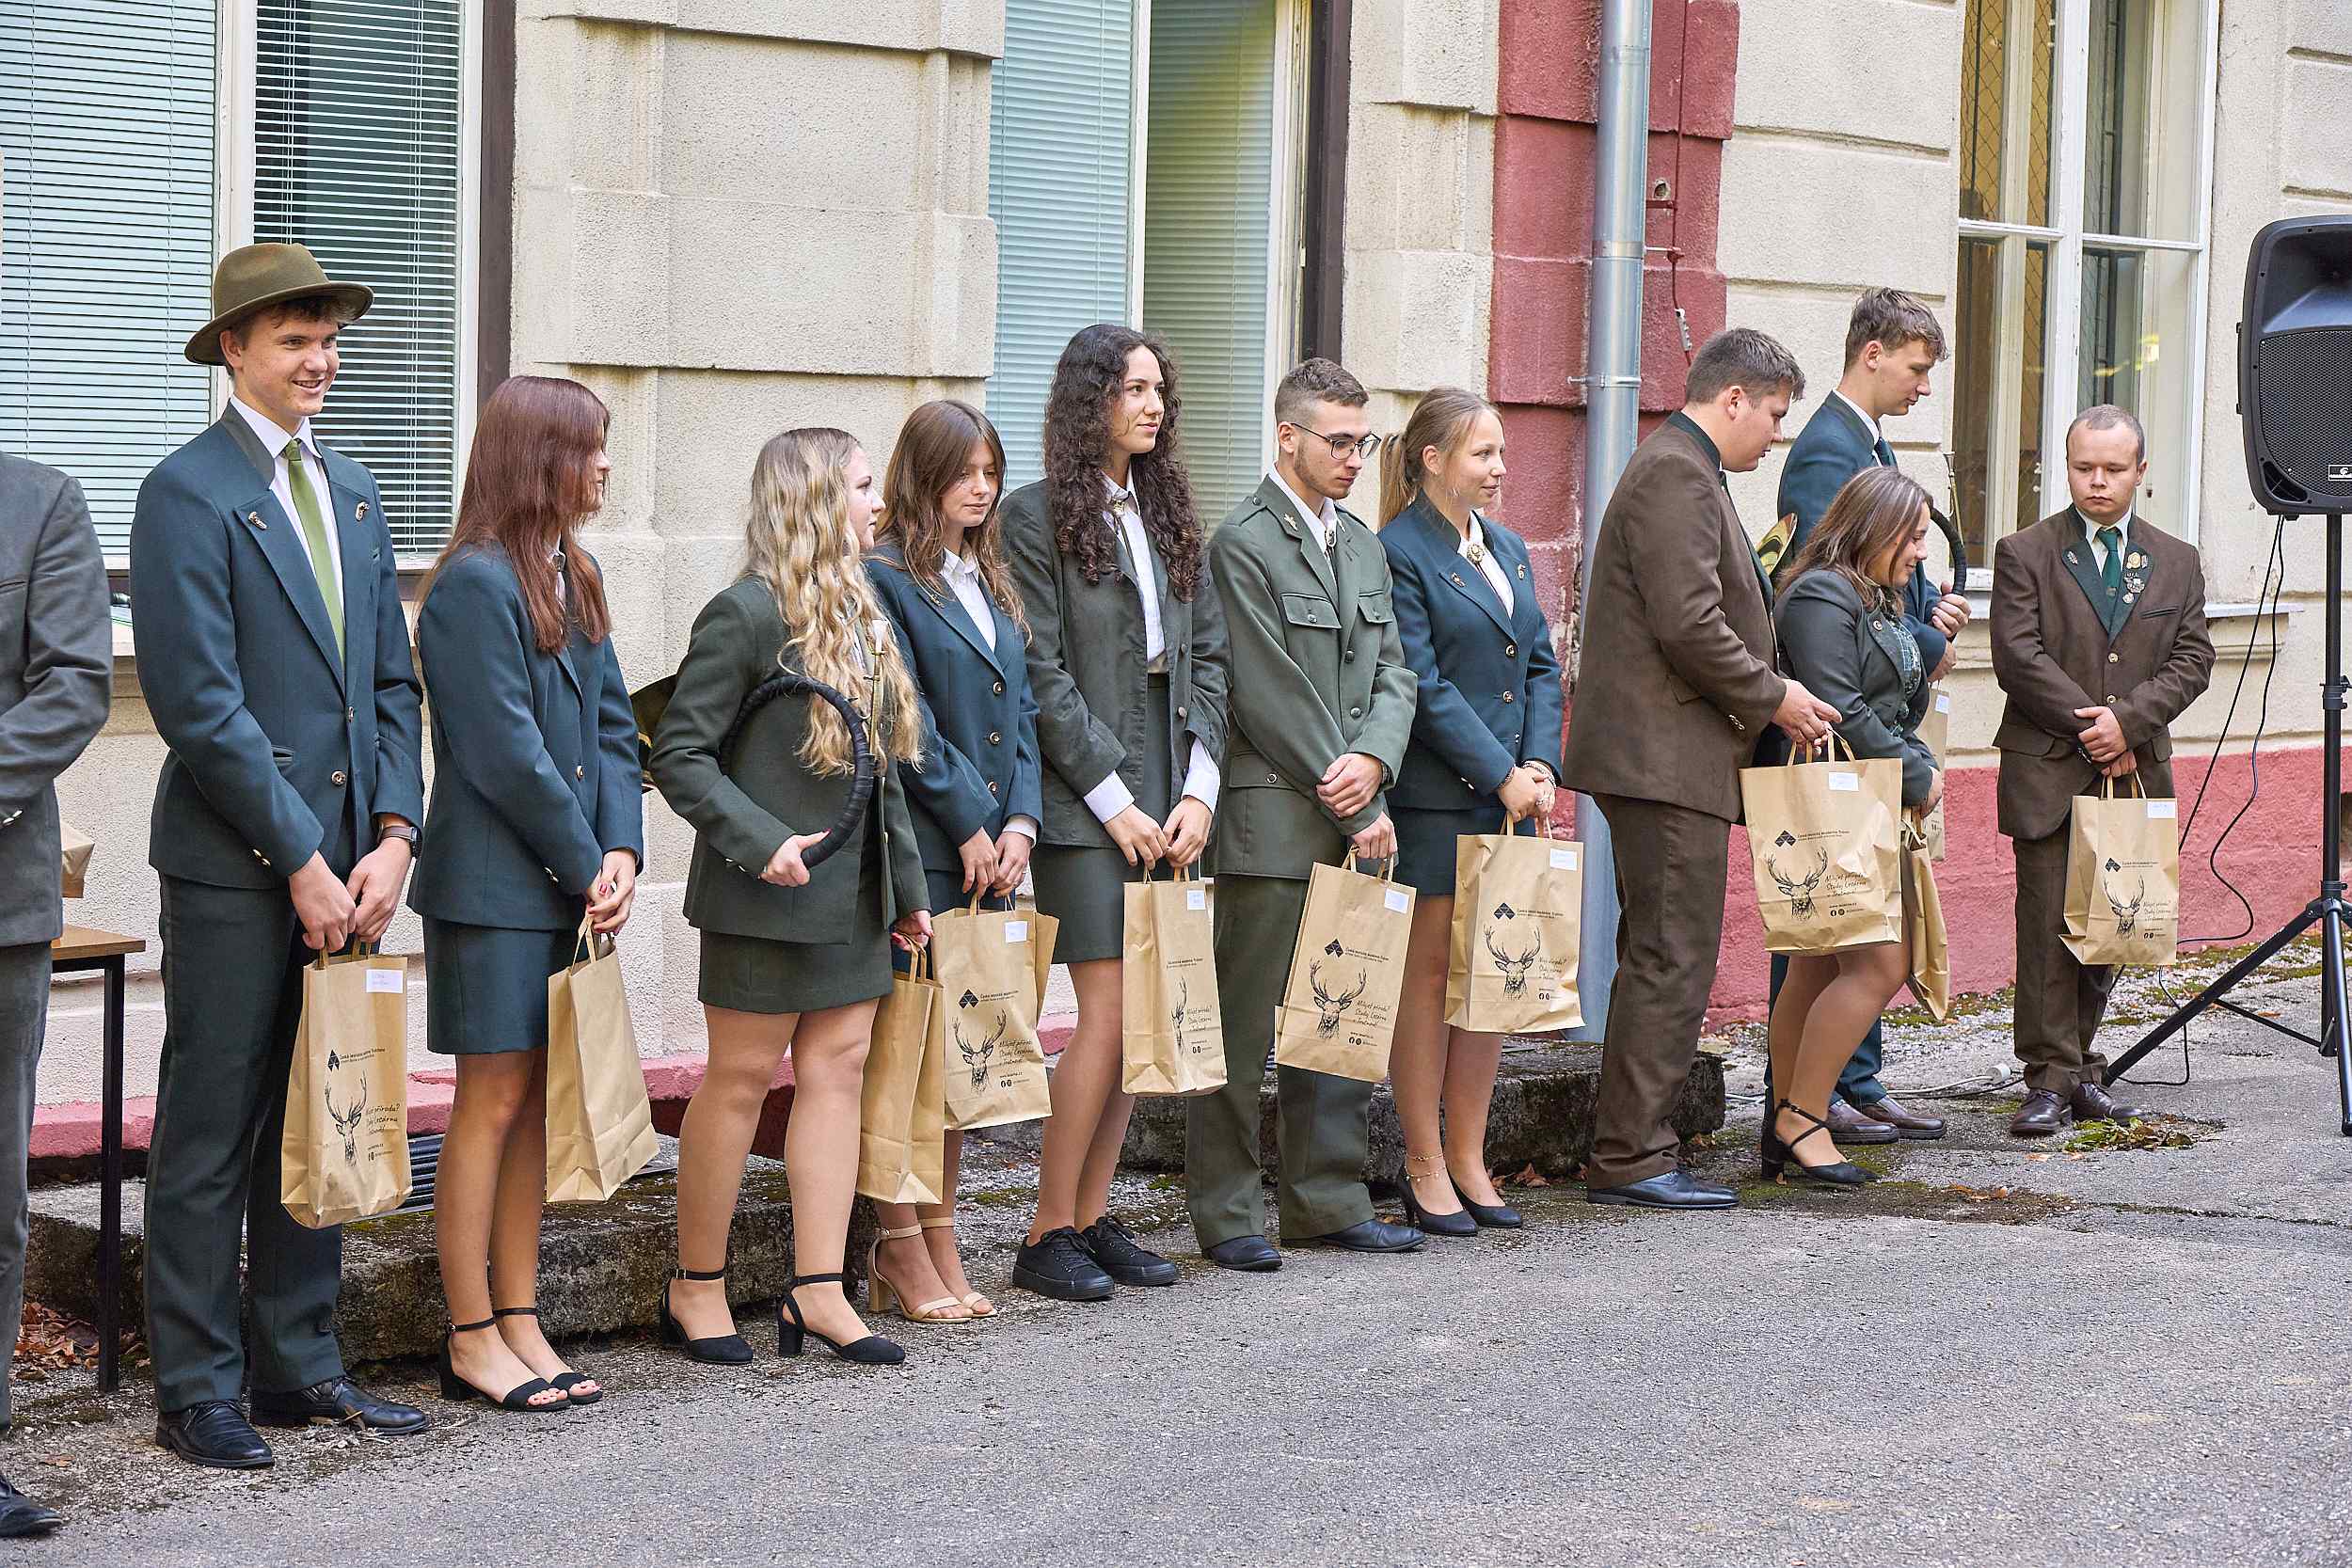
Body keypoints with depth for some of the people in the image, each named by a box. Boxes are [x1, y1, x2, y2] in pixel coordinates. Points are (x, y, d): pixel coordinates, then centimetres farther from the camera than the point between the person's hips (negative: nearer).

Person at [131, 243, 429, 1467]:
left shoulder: (350, 492, 15)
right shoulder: (188, 494, -8)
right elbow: (201, 702, -15)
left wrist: (391, 837, 1)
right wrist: (301, 860, -15)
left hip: (342, 868, 7)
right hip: (233, 866, -7)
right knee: (210, 1134, 0)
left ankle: (300, 1365, 21)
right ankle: (195, 1390, 7)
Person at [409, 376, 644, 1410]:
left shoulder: (571, 578, 14)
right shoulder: (475, 584, -14)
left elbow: (611, 726, 11)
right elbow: (506, 752, -17)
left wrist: (621, 850, -3)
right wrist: (588, 865, -10)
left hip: (567, 886, 8)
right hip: (494, 887, -8)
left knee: (536, 1103, 10)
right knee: (493, 1102, -3)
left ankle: (519, 1324, 16)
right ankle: (473, 1340, 5)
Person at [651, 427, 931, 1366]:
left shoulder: (858, 612, 12)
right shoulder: (750, 613, -13)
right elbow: (678, 753, -15)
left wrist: (905, 883, 16)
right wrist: (759, 840, -22)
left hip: (853, 892, 8)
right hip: (768, 897, -8)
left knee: (837, 1070, 5)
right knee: (742, 1078, 0)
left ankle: (817, 1290, 9)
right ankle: (696, 1288, 11)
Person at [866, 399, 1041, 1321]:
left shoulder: (990, 581, 18)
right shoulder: (886, 577, -7)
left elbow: (1019, 708, 16)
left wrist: (1020, 820, 2)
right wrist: (969, 821, -12)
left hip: (988, 846, 8)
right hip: (919, 849, -8)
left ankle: (940, 1244, 14)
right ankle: (901, 1253, 1)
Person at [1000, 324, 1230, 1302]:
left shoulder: (1167, 514, 15)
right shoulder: (1037, 516, -5)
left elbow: (1205, 658, 12)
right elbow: (1042, 674, -10)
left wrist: (1197, 791, 1)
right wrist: (1114, 800, -11)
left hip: (1165, 805, 6)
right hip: (1085, 805, -6)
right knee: (1107, 1016, -9)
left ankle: (1093, 1217, 14)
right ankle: (1049, 1235, 0)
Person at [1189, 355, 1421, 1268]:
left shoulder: (1362, 545, 18)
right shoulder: (1245, 543, -8)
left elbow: (1391, 674, 14)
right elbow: (1273, 697, -13)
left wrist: (1373, 761, -7)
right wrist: (1352, 809, -10)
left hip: (1351, 818, 8)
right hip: (1272, 822, -8)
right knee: (1242, 1027, -2)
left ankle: (1327, 1203, 18)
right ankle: (1226, 1215, 5)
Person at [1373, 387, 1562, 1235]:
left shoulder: (1507, 548, 15)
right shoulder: (1399, 553, -9)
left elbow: (1542, 664, 14)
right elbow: (1423, 684, -14)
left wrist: (1539, 765, -1)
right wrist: (1500, 774, -15)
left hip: (1509, 795, 7)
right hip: (1433, 798, -7)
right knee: (1428, 973, -1)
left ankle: (1467, 1158, 16)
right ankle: (1425, 1171, 6)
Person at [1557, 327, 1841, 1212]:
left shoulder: (1680, 472, 21)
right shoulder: (1677, 476, -13)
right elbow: (1690, 624, -21)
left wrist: (1765, 697, 15)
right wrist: (1773, 698, -10)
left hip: (1666, 757, 11)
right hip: (1667, 760, -11)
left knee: (1658, 960, 13)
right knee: (1671, 961, -9)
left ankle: (1629, 1151, 17)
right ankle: (1631, 1159, -6)